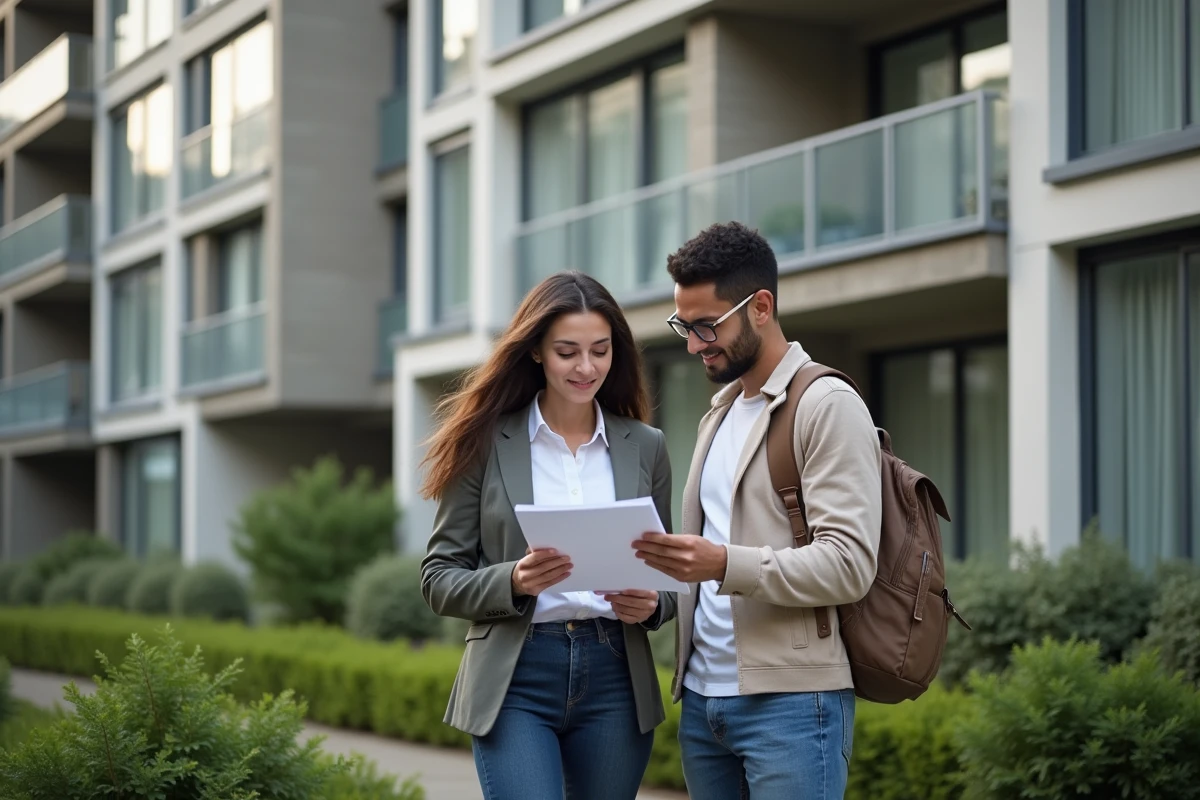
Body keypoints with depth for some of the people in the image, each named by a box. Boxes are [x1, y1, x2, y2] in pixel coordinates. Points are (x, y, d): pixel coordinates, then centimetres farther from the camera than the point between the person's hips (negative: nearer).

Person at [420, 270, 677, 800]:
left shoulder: (645, 447, 8)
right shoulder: (486, 443, 0)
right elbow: (439, 578, 1)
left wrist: (652, 605, -9)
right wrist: (513, 581, -18)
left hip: (616, 679, 3)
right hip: (515, 681, -3)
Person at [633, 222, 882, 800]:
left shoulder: (828, 406, -7)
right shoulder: (719, 414, 19)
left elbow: (849, 565, -15)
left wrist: (727, 565, -27)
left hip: (790, 702, -8)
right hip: (702, 697, 8)